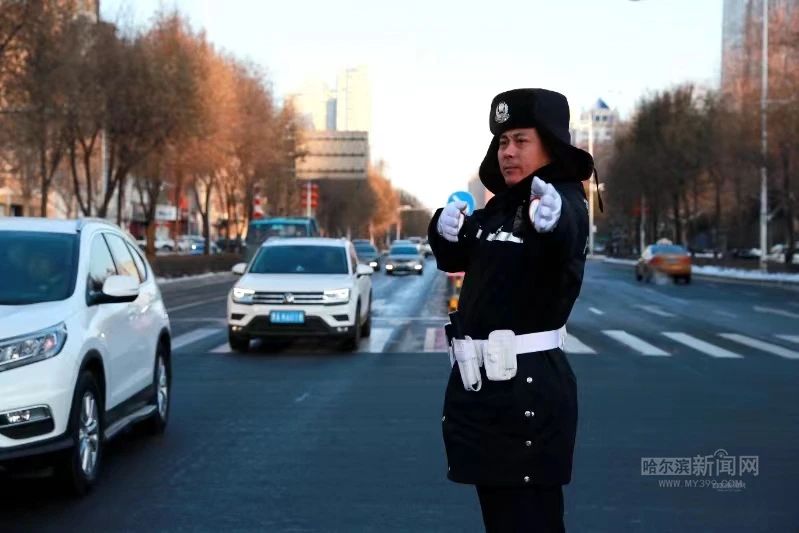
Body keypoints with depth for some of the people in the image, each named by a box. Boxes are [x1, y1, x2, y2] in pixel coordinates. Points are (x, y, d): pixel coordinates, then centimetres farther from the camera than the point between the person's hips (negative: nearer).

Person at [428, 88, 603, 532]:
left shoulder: (562, 200, -11)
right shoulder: (499, 206, 12)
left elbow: (567, 236, -34)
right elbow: (454, 258, 22)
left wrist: (555, 222, -59)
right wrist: (446, 230, -1)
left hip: (530, 385, -8)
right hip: (477, 380, 8)